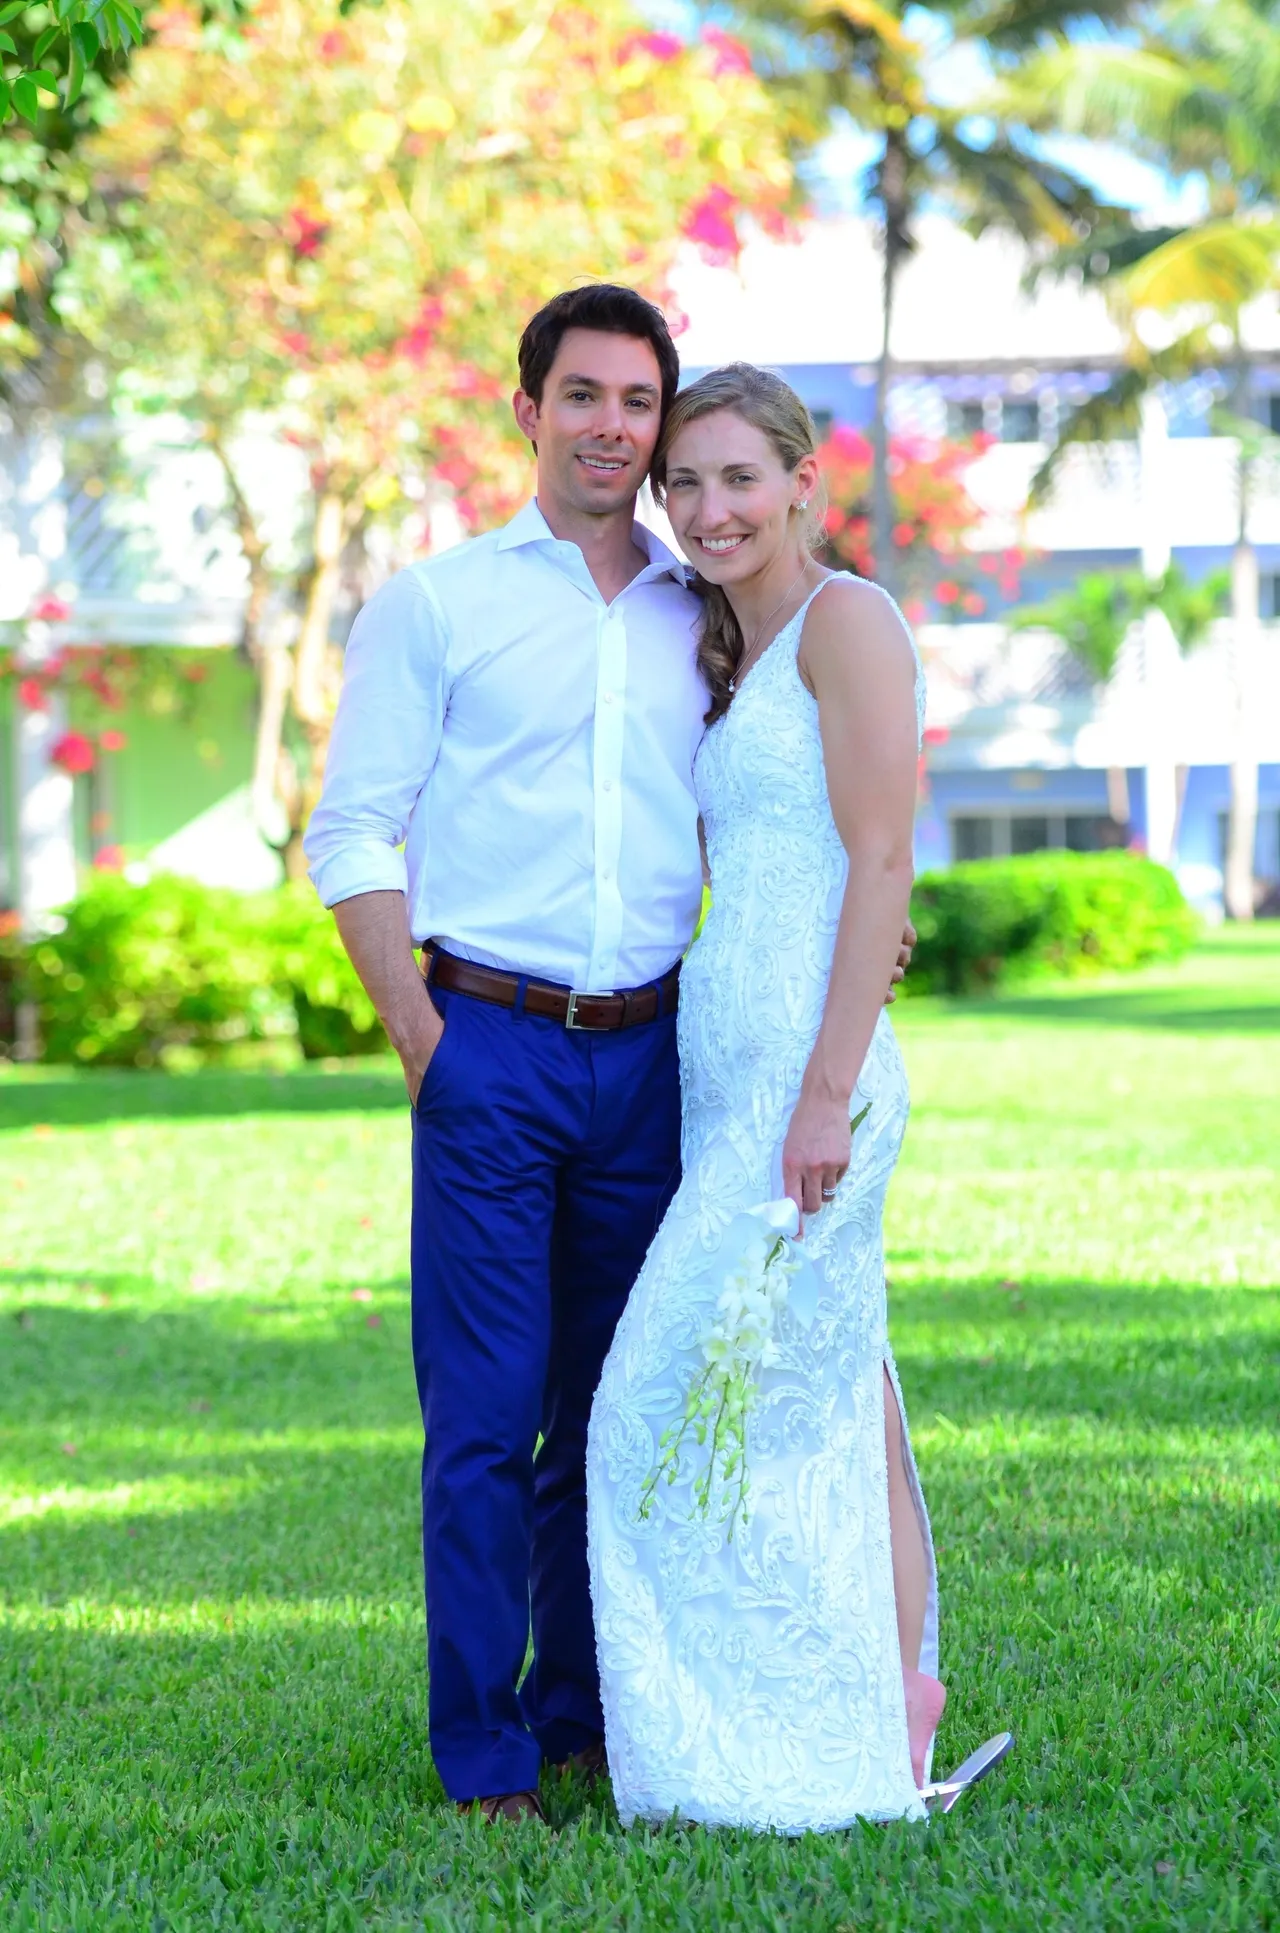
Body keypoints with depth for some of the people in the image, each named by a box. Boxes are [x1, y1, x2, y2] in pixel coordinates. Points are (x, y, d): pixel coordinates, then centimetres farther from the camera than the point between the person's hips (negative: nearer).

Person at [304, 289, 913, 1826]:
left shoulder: (701, 622, 15)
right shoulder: (434, 603, 4)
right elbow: (354, 832, 0)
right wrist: (417, 1030, -8)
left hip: (650, 1054, 4)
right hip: (491, 1049, -3)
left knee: (617, 1408, 9)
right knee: (485, 1413, -5)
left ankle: (592, 1716, 20)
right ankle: (484, 1756, 2)